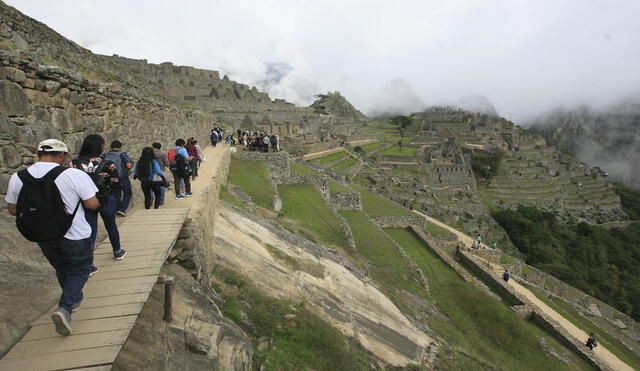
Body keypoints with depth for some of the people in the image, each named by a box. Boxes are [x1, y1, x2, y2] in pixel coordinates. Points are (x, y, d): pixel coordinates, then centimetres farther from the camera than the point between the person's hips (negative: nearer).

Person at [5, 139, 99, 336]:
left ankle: (75, 299, 44)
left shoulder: (17, 178, -5)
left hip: (42, 237, 5)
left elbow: (12, 209, 4)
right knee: (78, 271, 13)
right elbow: (92, 204, -15)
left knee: (61, 269, 26)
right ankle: (65, 308, -5)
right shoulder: (75, 175, -20)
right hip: (74, 236, -5)